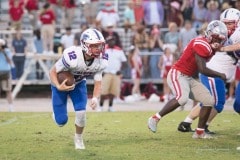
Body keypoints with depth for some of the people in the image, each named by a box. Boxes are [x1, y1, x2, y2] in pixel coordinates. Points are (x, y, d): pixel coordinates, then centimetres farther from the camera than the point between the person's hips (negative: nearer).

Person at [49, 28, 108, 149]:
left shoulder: (101, 61, -24)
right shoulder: (72, 57, -40)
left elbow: (98, 82, -12)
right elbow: (52, 71, -26)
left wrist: (95, 98, -30)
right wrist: (58, 87, -42)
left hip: (79, 84, 3)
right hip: (61, 84, -3)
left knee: (81, 112, -15)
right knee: (61, 122, -4)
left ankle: (78, 138, 15)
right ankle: (58, 113, 35)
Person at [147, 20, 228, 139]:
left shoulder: (210, 47, 11)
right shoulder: (201, 45, -19)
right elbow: (202, 69, -21)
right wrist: (220, 75, -9)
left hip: (188, 78, 10)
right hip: (177, 74, -10)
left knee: (209, 101, 4)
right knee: (182, 98, -35)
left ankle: (199, 132, 12)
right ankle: (155, 118, -19)